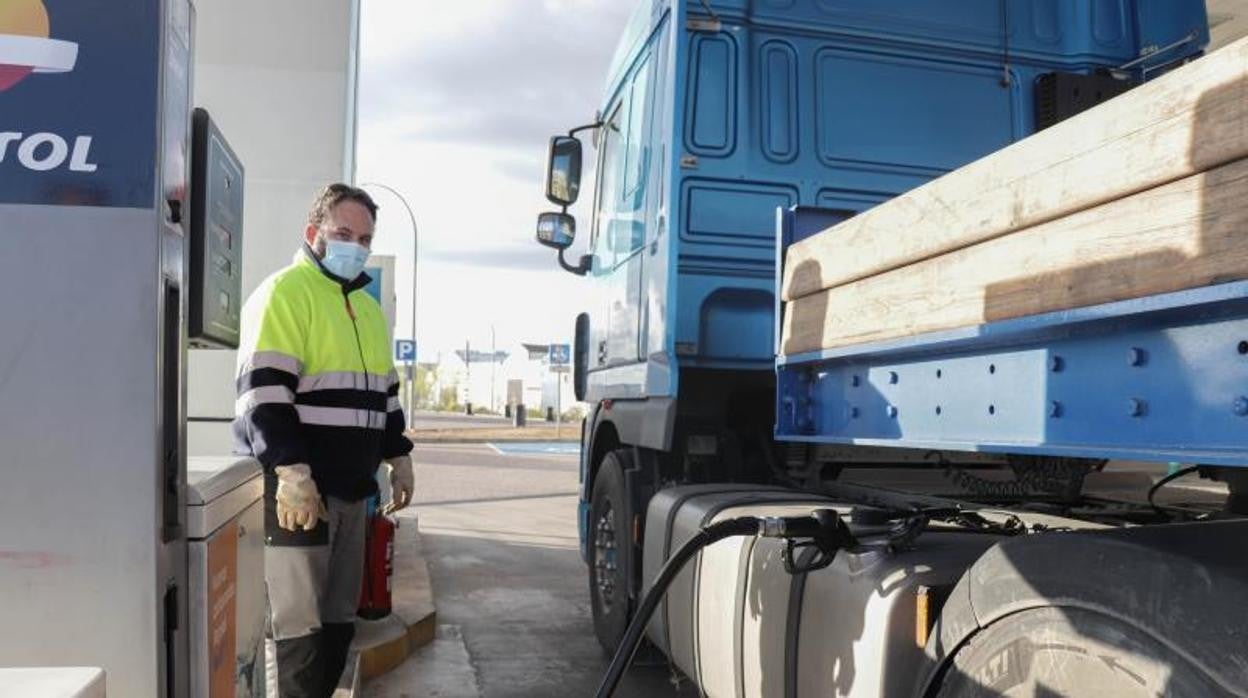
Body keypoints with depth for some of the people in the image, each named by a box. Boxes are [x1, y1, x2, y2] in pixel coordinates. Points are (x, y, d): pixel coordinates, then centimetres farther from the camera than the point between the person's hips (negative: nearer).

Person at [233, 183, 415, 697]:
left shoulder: (366, 305, 20)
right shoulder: (285, 292, -7)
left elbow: (384, 392, 27)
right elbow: (263, 390, -17)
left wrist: (397, 457, 20)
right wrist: (291, 472, -23)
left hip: (350, 488, 8)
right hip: (296, 487, -8)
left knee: (338, 620, 12)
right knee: (302, 626, -5)